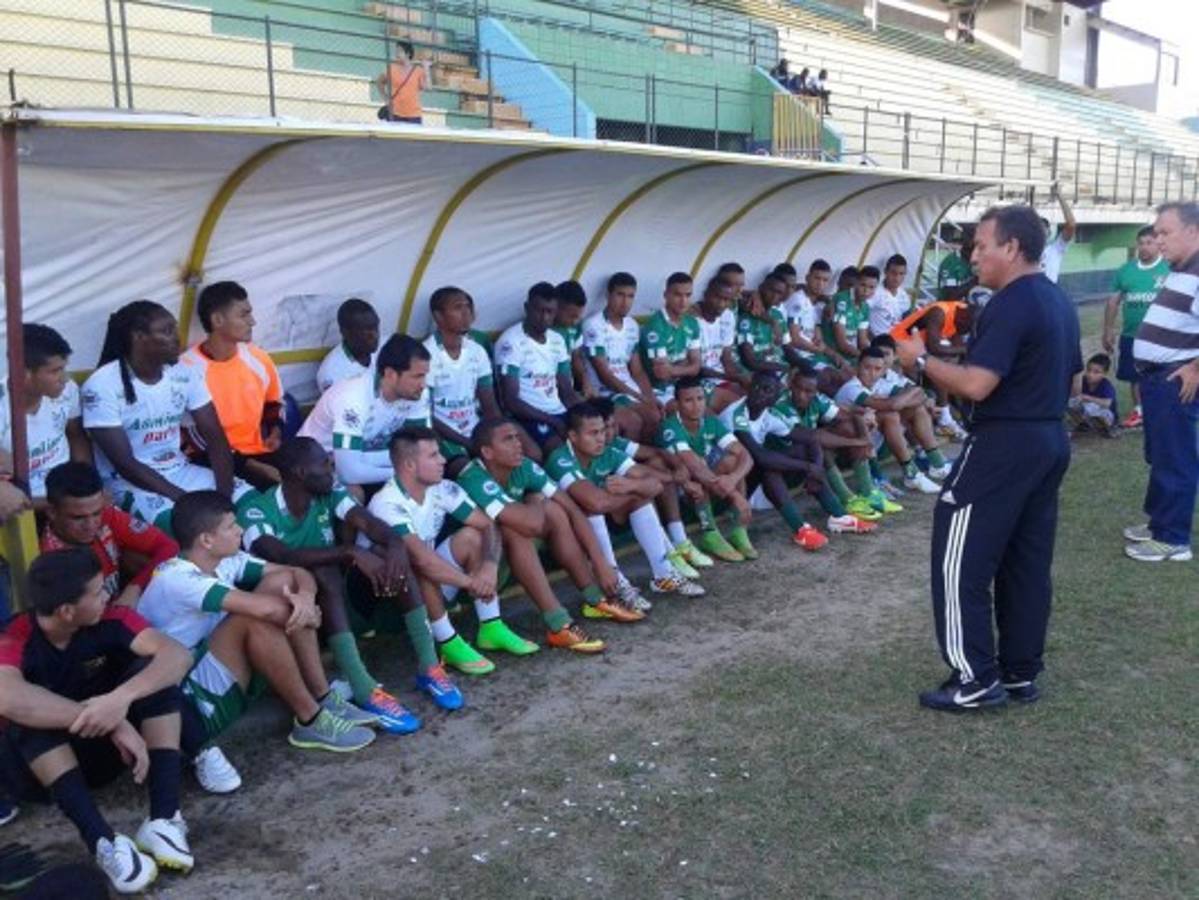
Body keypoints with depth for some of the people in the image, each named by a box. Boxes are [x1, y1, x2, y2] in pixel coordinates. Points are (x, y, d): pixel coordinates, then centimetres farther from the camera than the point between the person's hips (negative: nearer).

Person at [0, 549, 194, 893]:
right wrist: (113, 723, -48)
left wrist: (122, 698, -47)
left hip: (102, 748, 3)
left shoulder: (108, 620, -15)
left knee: (152, 670, -21)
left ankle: (163, 820, -30)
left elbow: (177, 655, -28)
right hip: (40, 763, -3)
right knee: (29, 714, -33)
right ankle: (103, 841, -40)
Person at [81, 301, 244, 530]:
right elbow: (125, 464, -19)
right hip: (128, 481, -5)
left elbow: (215, 437, -2)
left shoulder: (185, 374, -1)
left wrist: (224, 493, -19)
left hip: (180, 471, 5)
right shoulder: (102, 386, -16)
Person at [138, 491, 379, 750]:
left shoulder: (225, 561, 1)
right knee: (260, 617, -31)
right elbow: (265, 608, -35)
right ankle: (311, 721, -17)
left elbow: (298, 574, 0)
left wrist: (306, 597, -23)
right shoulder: (177, 579, -25)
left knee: (282, 582, -7)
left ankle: (324, 699, -6)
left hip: (228, 678, 8)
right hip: (188, 697, -8)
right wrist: (305, 613, -16)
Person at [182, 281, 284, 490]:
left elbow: (274, 403, 23)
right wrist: (252, 466, -20)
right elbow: (197, 436, -14)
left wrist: (275, 431, 1)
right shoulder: (188, 368, -12)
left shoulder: (258, 359, 3)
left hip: (258, 454, 5)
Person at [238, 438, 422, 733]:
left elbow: (369, 522, -18)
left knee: (395, 559, -18)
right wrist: (351, 552, -45)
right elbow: (282, 558, -38)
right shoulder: (256, 512, -20)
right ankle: (364, 691, -42)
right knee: (324, 574, -36)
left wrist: (395, 545, -40)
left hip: (336, 598, 5)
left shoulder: (329, 494, -4)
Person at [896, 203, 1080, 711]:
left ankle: (976, 679, 2)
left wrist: (922, 360, -13)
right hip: (1050, 440, 10)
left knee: (962, 560, -2)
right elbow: (1070, 380, 20)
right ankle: (1021, 673, 21)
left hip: (1004, 445, -10)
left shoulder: (1009, 305, -18)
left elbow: (975, 385, -26)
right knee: (1028, 561, 14)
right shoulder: (1059, 302, 13)